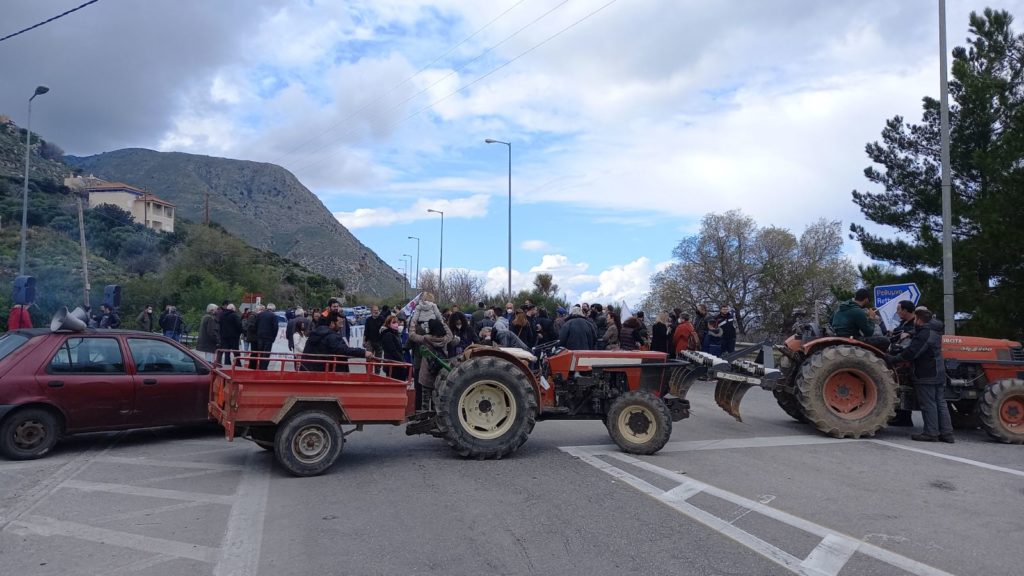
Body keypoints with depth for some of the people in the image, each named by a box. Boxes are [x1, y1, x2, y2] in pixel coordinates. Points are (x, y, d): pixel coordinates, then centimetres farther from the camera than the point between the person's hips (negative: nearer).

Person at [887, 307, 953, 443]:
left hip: (926, 376, -9)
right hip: (939, 375, 9)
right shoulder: (934, 331, 13)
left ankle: (931, 433, 1)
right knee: (940, 403, 11)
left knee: (928, 404, -3)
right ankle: (946, 433, 13)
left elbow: (911, 352, -23)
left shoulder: (924, 334, -17)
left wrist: (894, 358, -16)